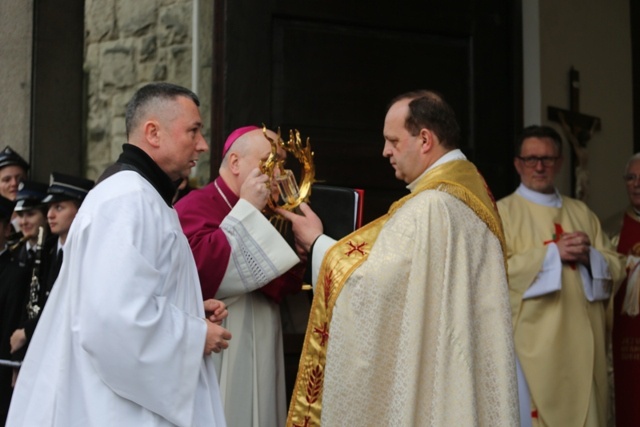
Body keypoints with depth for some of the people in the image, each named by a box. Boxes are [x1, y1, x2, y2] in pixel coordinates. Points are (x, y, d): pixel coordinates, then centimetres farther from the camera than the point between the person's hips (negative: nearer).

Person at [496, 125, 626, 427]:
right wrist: (553, 252, -14)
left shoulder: (581, 212, 16)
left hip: (581, 342, 5)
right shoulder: (503, 212, 0)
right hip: (532, 342, -5)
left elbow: (615, 270, 13)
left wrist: (588, 256, -8)